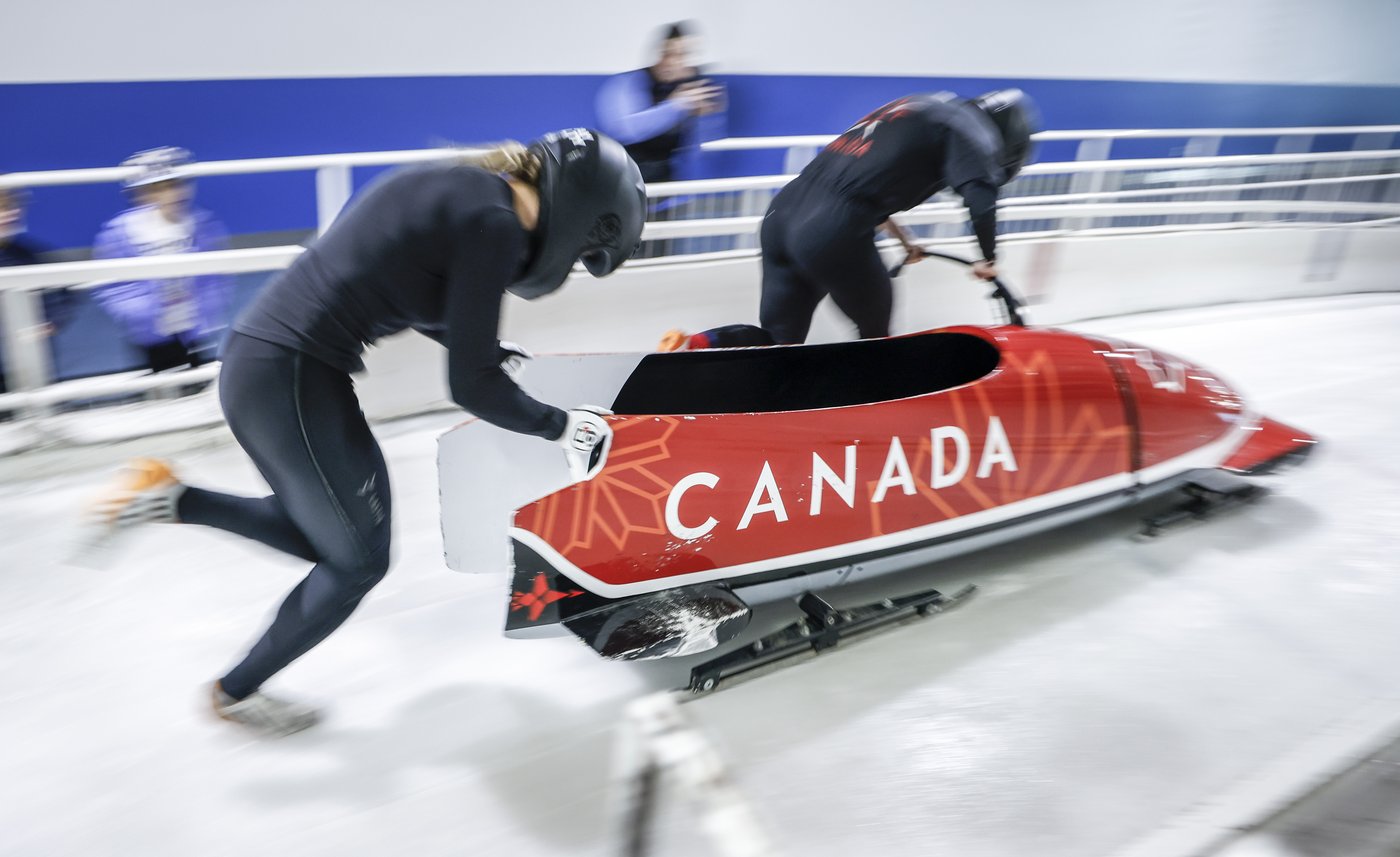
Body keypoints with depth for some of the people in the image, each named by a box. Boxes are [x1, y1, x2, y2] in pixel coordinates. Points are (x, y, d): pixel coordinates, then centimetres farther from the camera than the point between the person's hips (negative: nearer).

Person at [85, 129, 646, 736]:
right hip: (296, 381, -9)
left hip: (255, 358, 9)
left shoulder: (459, 186, 12)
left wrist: (489, 352, 30)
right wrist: (559, 426, -1)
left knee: (323, 536, 25)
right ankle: (237, 692, 30)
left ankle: (168, 499, 15)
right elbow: (471, 387, -15)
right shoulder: (494, 223, -15)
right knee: (358, 560, 12)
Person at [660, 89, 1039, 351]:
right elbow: (981, 199, -11)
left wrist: (902, 239, 38)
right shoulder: (968, 124, 5)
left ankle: (694, 346, -5)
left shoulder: (918, 109, 28)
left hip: (783, 211, 8)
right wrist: (988, 259, 6)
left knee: (780, 337, 15)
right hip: (834, 234, -8)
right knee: (876, 335, 15)